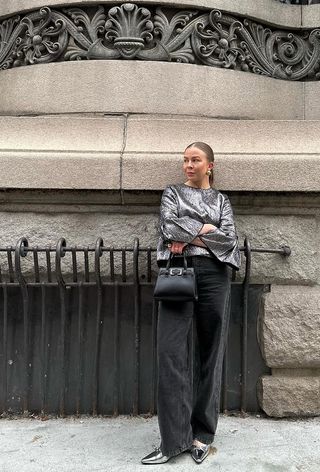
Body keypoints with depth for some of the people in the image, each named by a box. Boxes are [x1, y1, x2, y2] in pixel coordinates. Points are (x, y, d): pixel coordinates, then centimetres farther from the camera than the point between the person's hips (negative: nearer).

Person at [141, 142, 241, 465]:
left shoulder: (221, 201, 18)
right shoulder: (172, 193, 17)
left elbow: (229, 239, 1)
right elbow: (168, 227, -2)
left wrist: (187, 237, -5)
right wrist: (206, 230, -3)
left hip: (213, 274, 1)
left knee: (210, 353, 3)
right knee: (171, 351, -10)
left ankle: (202, 433, 14)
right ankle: (175, 438, -3)